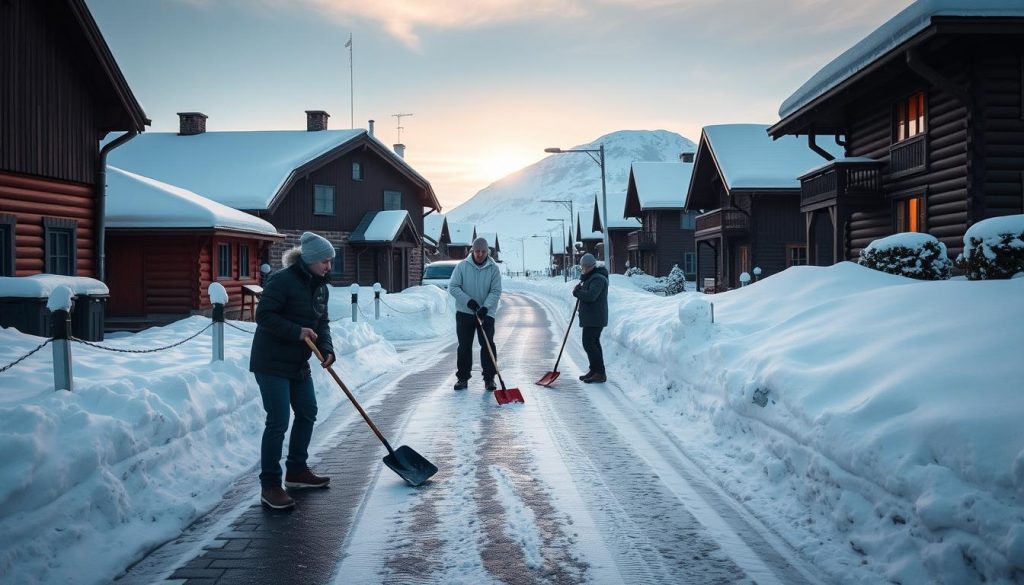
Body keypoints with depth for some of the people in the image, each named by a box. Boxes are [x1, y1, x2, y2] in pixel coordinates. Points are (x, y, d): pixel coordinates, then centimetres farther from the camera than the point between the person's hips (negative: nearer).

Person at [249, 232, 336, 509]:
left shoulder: (320, 286, 7)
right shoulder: (283, 280, -19)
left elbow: (322, 322, 11)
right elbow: (264, 315, -22)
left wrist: (326, 349, -5)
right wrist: (297, 332, -25)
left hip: (298, 363, 9)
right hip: (272, 362, -9)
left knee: (307, 413, 15)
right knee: (278, 421, -9)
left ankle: (296, 470, 31)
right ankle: (270, 485, 0)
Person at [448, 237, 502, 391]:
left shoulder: (493, 269, -2)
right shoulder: (462, 266, -2)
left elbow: (496, 291, -6)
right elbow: (453, 287, -4)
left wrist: (485, 307, -21)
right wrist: (468, 301, -15)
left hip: (486, 313, 0)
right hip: (464, 313, 1)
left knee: (488, 345, -4)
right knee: (464, 346, 4)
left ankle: (489, 378, 5)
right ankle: (463, 378, 13)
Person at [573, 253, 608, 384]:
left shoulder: (598, 279, -17)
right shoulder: (592, 277, 18)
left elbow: (590, 295, -29)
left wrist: (576, 292, -15)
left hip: (594, 318, -11)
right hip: (591, 318, 11)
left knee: (589, 344, -13)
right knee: (593, 343, 15)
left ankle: (600, 374, -12)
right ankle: (594, 371, 23)